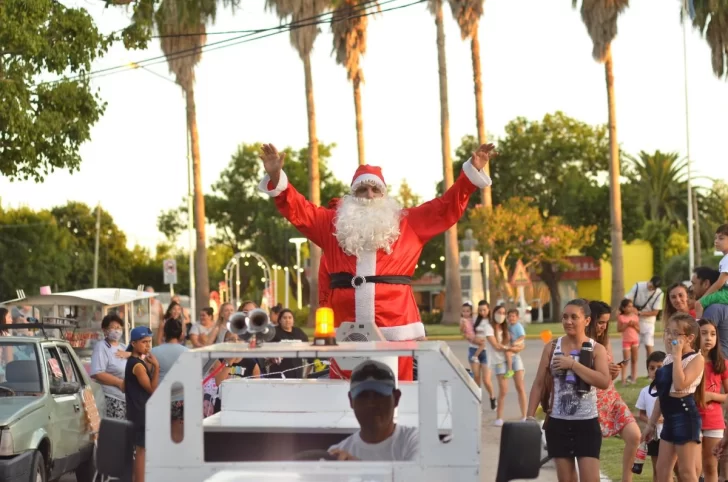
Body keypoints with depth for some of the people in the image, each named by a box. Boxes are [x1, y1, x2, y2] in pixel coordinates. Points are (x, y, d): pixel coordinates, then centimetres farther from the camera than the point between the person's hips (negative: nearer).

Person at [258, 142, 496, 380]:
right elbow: (298, 210, 12)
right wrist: (276, 178, -3)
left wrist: (473, 171, 5)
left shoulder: (408, 224, 14)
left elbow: (448, 206, 13)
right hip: (346, 330, 1)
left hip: (395, 329, -1)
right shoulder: (333, 224, 16)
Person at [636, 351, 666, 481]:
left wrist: (665, 418, -23)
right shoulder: (645, 391, 2)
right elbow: (641, 414, 8)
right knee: (656, 469, 13)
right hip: (653, 435, 4)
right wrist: (648, 420, -13)